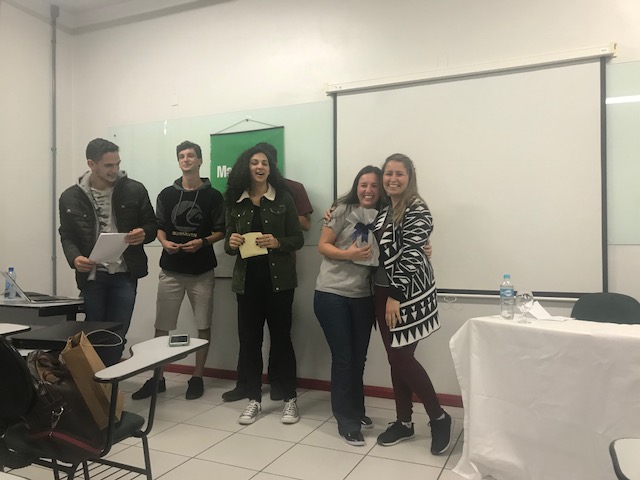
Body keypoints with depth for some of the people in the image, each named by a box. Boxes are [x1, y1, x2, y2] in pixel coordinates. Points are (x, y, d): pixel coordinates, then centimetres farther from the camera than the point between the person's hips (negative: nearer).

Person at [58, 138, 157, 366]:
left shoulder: (134, 190, -2)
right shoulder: (71, 197, 0)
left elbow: (153, 225, 6)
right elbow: (67, 235, 5)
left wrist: (143, 233, -18)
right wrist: (75, 258, -15)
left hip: (125, 274, 0)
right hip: (92, 275, 1)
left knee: (118, 335, 5)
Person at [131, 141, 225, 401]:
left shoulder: (213, 195, 1)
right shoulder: (167, 194, 8)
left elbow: (220, 231, 1)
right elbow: (159, 226, 13)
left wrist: (202, 242, -16)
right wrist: (165, 242, -8)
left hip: (201, 272, -2)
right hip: (170, 270, 2)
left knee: (203, 326, 4)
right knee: (162, 326, 4)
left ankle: (197, 378, 17)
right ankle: (157, 378, 18)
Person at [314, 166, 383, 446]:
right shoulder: (343, 209, -7)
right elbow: (322, 246, -6)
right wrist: (348, 254, -21)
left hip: (363, 296, 5)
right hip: (332, 294, -4)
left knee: (359, 358, 14)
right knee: (343, 358, 0)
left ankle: (356, 411, 34)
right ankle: (347, 422, 15)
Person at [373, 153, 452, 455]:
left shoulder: (417, 210, -12)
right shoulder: (384, 208, 12)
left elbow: (411, 256, -18)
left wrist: (396, 297, -20)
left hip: (407, 294, -7)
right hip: (383, 291, 7)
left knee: (402, 358, -5)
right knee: (395, 358, 11)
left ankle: (439, 418, 14)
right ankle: (403, 422, 24)